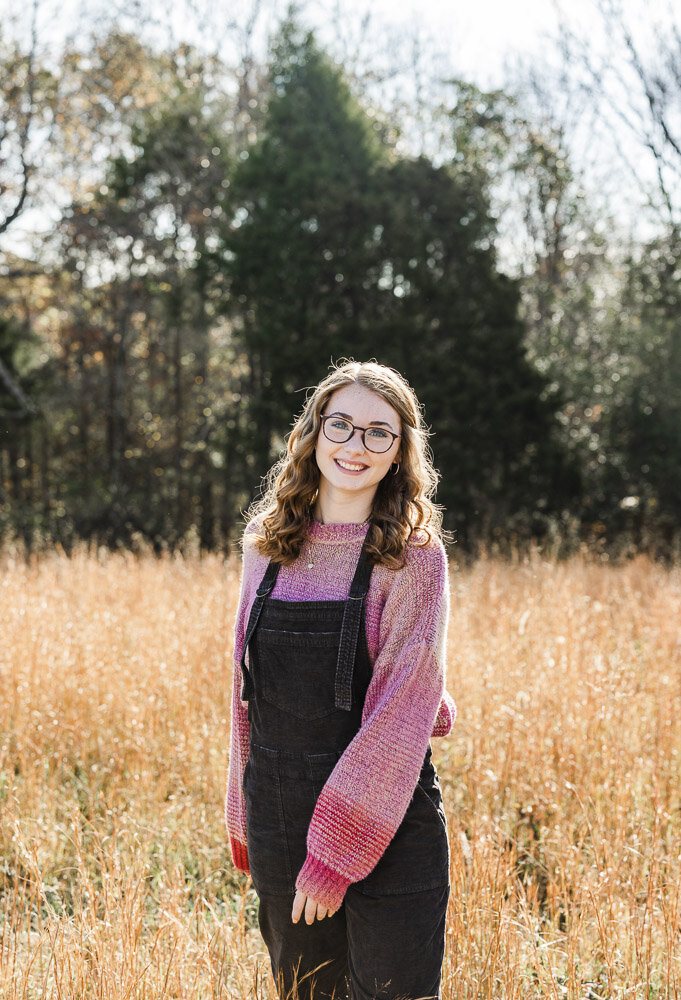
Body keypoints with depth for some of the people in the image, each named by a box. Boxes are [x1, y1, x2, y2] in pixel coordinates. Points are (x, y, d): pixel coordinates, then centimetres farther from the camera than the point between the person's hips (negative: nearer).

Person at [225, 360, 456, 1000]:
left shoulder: (413, 555, -9)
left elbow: (402, 707, -15)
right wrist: (246, 821, 11)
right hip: (277, 816, 4)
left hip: (384, 823, -4)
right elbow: (248, 689, 11)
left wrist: (336, 851, -19)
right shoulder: (267, 544, 4)